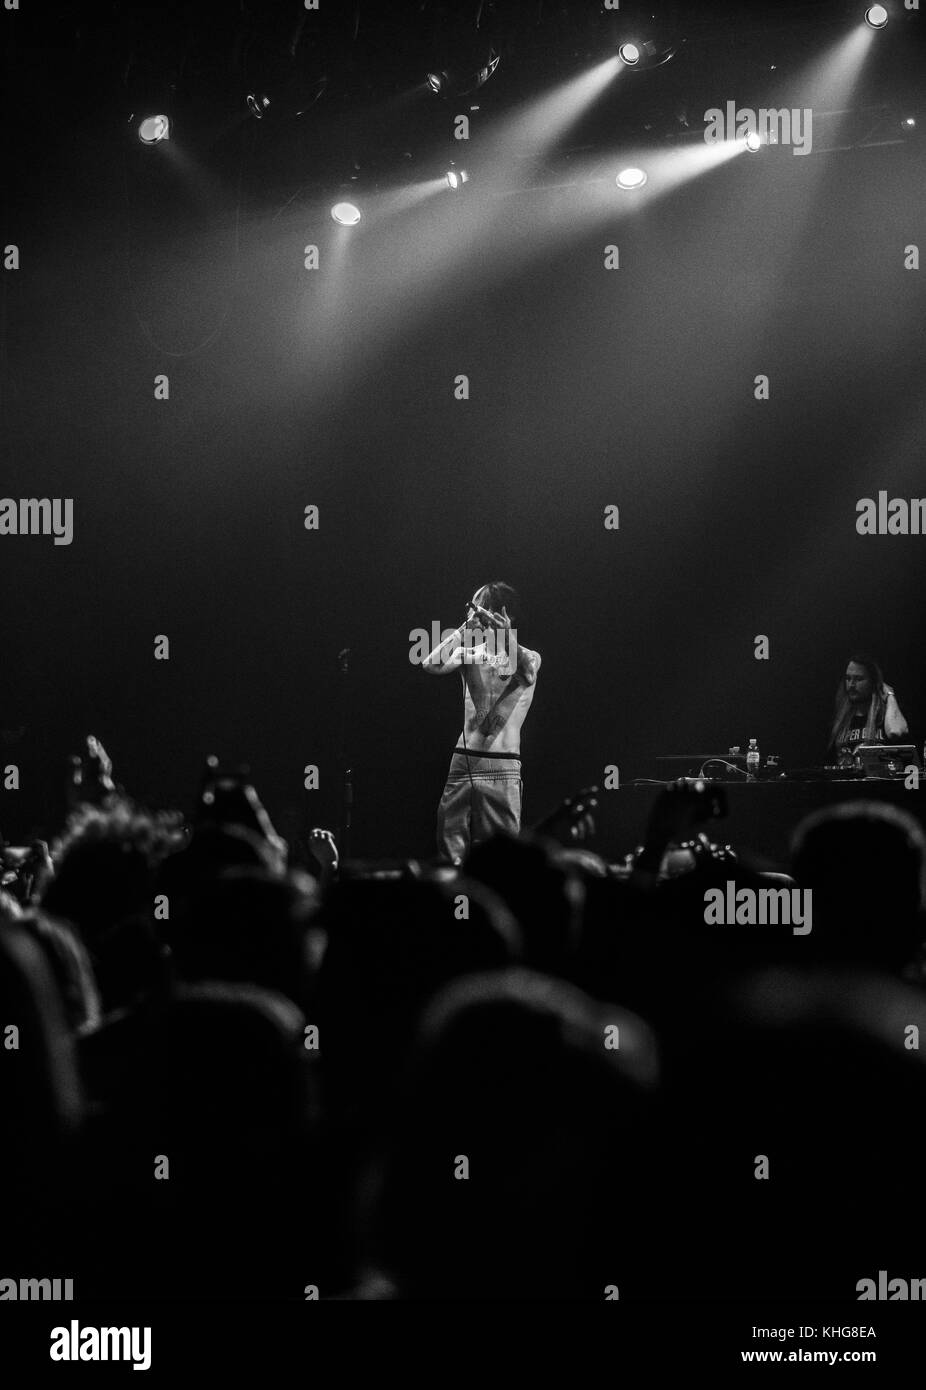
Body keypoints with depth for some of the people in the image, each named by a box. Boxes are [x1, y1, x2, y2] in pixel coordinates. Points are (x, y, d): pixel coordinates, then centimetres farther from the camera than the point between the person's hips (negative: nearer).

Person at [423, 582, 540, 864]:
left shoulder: (527, 657, 6)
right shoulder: (470, 652, 12)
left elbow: (527, 674, -18)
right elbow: (431, 666, -5)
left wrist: (506, 635, -30)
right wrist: (466, 628, -7)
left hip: (502, 767, -3)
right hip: (463, 760, 3)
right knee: (451, 850, 2)